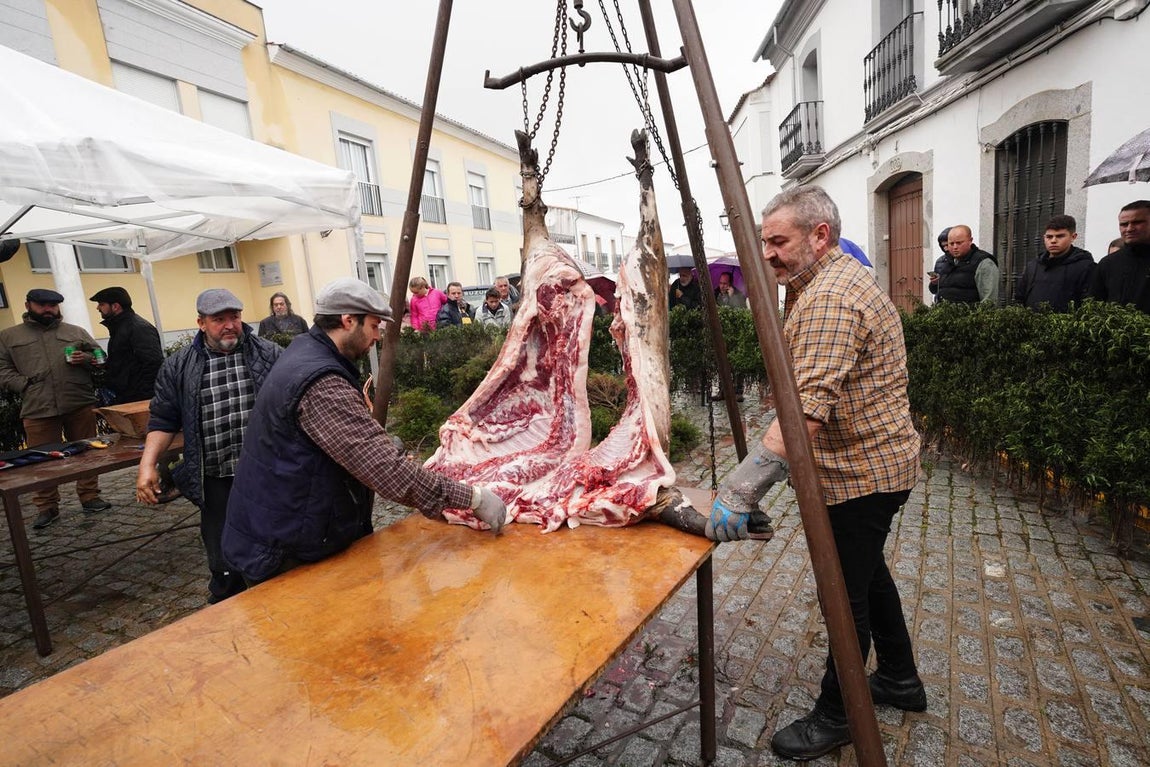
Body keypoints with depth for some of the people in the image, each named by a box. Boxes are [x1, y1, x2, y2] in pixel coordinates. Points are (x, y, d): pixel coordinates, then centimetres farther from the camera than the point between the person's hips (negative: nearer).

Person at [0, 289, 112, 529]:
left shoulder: (76, 332, 14)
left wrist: (85, 358, -7)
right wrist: (25, 386, -7)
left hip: (80, 404, 0)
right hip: (37, 409, 0)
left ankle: (90, 497, 16)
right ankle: (46, 507, 14)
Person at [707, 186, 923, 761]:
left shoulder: (829, 298, -24)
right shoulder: (840, 278, 12)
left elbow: (806, 409, -36)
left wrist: (742, 487, -38)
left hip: (862, 471, -11)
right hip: (876, 462, 11)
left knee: (847, 594, 5)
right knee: (868, 573, 25)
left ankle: (834, 717, 26)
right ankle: (900, 680, 45)